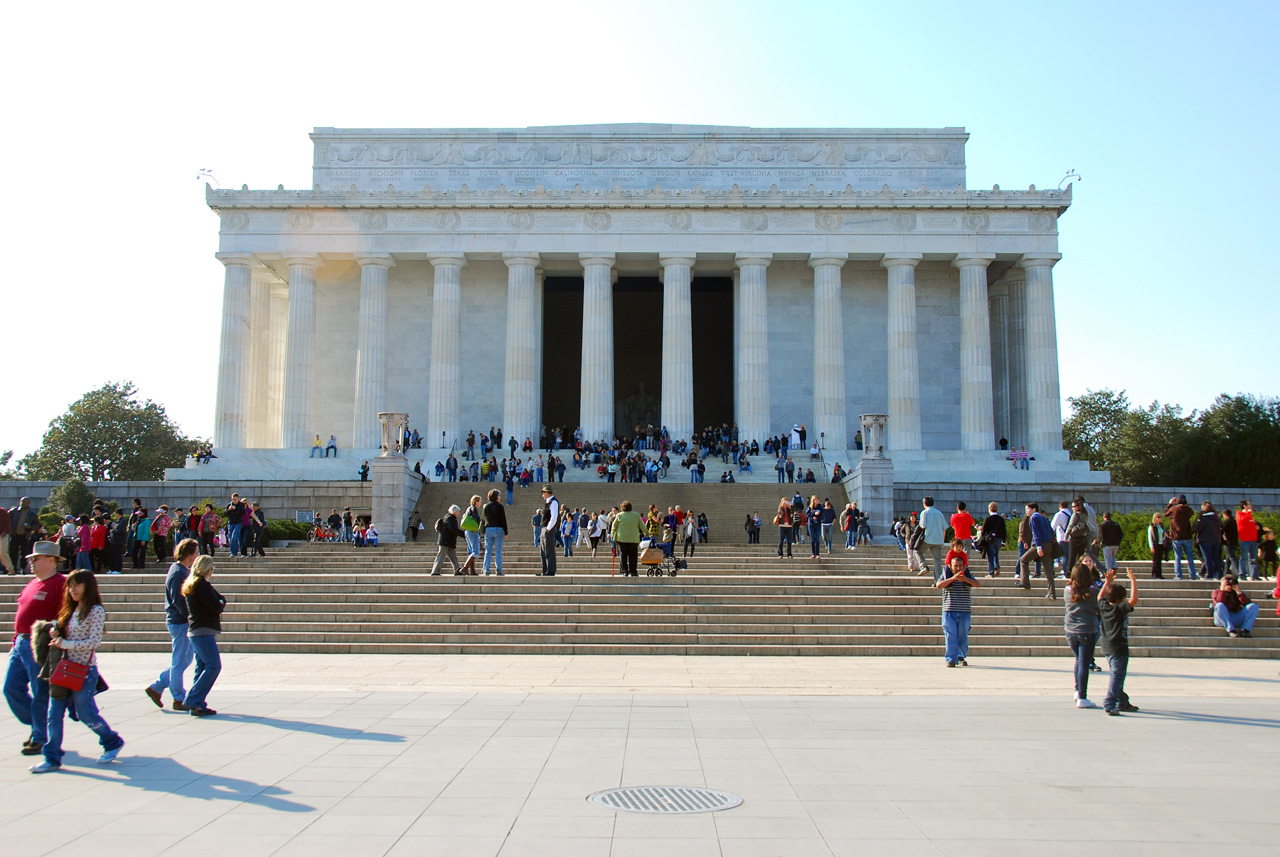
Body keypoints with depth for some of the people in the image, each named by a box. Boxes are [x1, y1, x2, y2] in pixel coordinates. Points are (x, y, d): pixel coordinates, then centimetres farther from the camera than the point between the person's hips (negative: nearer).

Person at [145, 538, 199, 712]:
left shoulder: (183, 571, 13)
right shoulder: (178, 573, -17)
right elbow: (178, 601, -22)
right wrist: (191, 617, -18)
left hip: (181, 621, 10)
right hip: (179, 622, -10)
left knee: (185, 659, 16)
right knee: (179, 661, 0)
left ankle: (156, 687, 23)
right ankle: (179, 700, 9)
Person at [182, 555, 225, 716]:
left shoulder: (190, 584, 18)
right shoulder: (201, 584, -14)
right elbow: (217, 606, -15)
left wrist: (219, 602, 3)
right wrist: (222, 601, 4)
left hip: (195, 630, 11)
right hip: (203, 631, -11)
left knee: (202, 667, 11)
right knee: (214, 665, -11)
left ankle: (197, 705, 11)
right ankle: (193, 701, -11)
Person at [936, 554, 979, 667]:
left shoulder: (968, 576, 10)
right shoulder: (946, 576, 5)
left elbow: (978, 585, -7)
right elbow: (939, 585, -14)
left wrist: (965, 579, -24)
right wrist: (952, 578, -25)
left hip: (965, 612, 2)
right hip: (949, 612, -2)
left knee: (963, 637, 6)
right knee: (950, 636, -7)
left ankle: (961, 658, 22)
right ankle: (951, 659, -6)